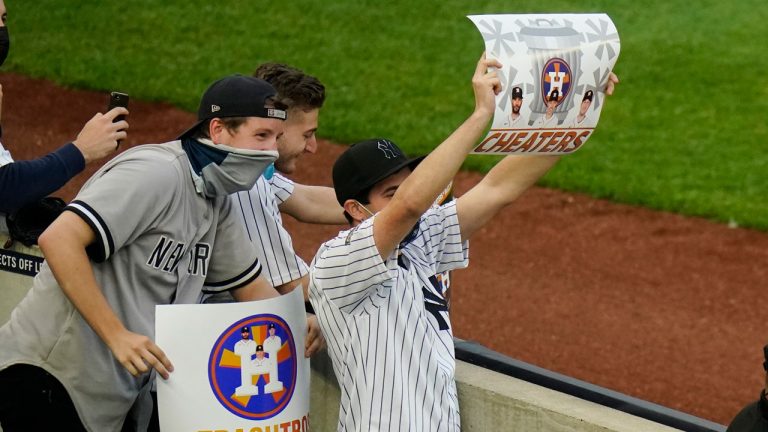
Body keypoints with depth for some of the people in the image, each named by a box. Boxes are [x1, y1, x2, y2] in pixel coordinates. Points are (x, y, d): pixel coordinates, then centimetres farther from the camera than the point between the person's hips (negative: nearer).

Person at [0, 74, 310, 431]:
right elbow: (59, 240, -28)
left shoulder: (217, 201, 11)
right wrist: (117, 335, -29)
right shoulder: (156, 173, -18)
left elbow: (251, 287, 21)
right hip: (47, 373, -9)